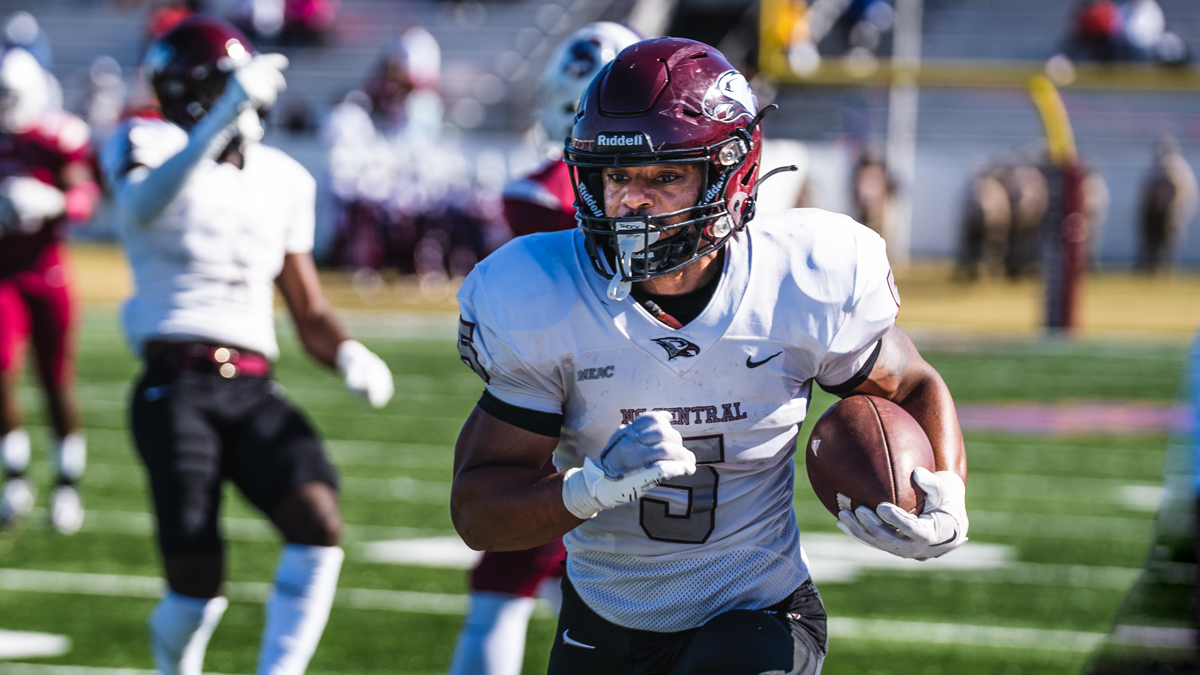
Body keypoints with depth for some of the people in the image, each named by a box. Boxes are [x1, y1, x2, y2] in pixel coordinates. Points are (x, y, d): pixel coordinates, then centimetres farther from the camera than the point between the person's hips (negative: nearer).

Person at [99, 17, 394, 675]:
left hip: (254, 392, 5)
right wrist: (220, 121, -36)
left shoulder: (283, 180, 18)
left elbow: (310, 313, 22)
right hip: (175, 387, -5)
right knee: (197, 584, -13)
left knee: (318, 518, -23)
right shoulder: (151, 145, 1)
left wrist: (349, 354, -1)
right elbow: (141, 206, -25)